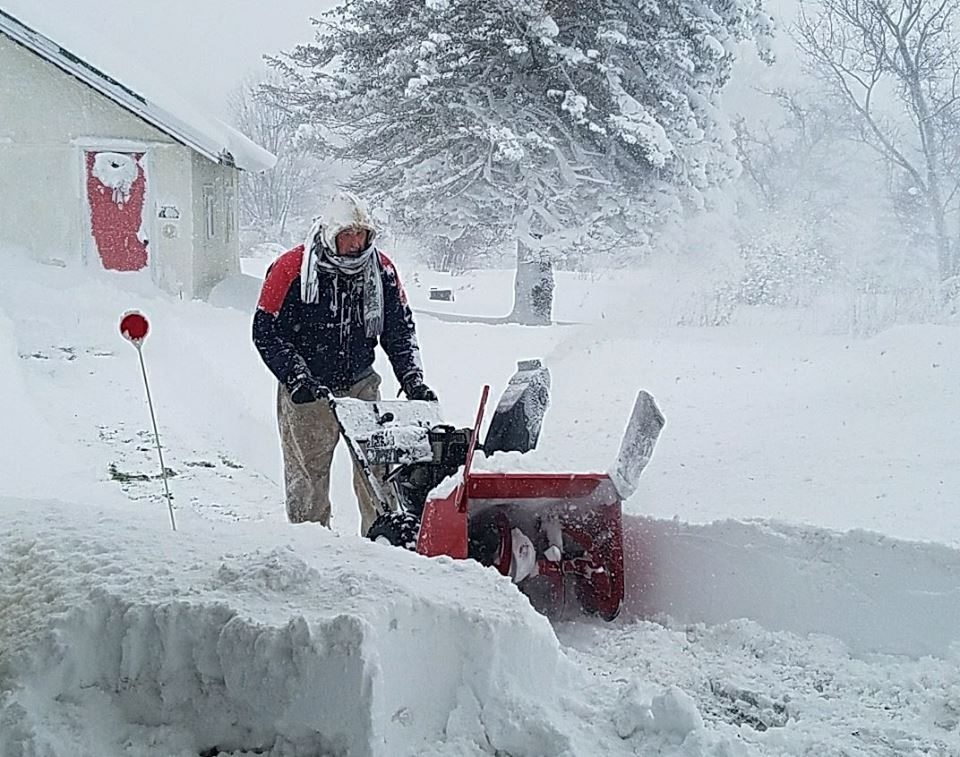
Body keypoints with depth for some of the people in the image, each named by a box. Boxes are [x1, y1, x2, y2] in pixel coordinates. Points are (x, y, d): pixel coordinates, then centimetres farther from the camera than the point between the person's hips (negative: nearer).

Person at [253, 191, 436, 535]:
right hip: (307, 391, -3)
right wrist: (297, 378, -19)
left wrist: (412, 379, -5)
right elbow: (266, 331, -10)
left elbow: (401, 330, 7)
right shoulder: (291, 269, -13)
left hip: (361, 385, 3)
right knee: (307, 474, 3)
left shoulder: (381, 269, -1)